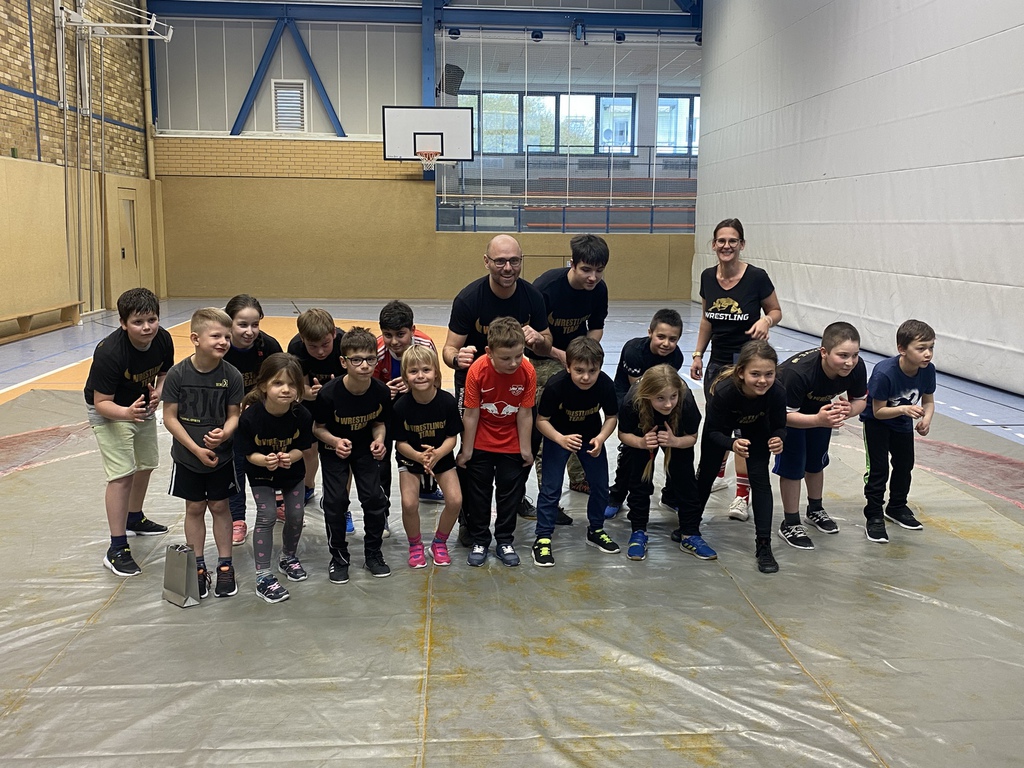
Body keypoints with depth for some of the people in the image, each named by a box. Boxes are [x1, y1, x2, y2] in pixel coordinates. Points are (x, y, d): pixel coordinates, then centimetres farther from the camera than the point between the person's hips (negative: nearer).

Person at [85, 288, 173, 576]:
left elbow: (164, 373, 1)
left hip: (142, 405, 7)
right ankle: (117, 549, -8)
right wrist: (126, 413, -48)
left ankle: (135, 519, 45)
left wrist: (158, 392, -20)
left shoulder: (163, 340, -18)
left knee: (146, 465, 20)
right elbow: (101, 403, -29)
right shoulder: (109, 353, -35)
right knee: (122, 474, -15)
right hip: (109, 411, -7)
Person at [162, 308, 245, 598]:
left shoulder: (231, 375, -13)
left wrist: (224, 433, -27)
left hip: (221, 456, 0)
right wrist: (196, 449, -16)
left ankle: (225, 566, 25)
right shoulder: (178, 374, -15)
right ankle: (197, 567, 26)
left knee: (219, 507, 12)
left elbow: (234, 415, -5)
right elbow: (170, 417, -11)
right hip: (188, 457, 0)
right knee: (194, 508, 12)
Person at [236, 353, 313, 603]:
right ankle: (263, 577, -1)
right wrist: (264, 460, -40)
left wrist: (290, 457, -34)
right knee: (267, 515, -11)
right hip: (260, 472, -3)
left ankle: (289, 558, 35)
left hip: (292, 471, 3)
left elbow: (301, 448, -12)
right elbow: (249, 453, -19)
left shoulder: (302, 416, -26)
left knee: (296, 514, 6)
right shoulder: (250, 416, -31)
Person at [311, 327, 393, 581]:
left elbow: (379, 423, -3)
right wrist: (335, 441, -31)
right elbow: (318, 427, -14)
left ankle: (373, 553, 18)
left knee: (374, 498, -2)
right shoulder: (329, 394, -30)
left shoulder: (381, 391, -22)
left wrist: (379, 440, -22)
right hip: (334, 449, -2)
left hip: (365, 448, 2)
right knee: (336, 500, -5)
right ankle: (338, 557, 15)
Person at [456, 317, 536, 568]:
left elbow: (525, 414, -14)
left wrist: (526, 449, -6)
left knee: (511, 492, 12)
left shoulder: (527, 371, -23)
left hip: (512, 444, 1)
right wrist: (466, 451, -10)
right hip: (480, 444, -1)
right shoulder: (477, 371, -26)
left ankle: (504, 541, 29)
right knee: (477, 492, 11)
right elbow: (471, 414, -17)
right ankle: (479, 541, 27)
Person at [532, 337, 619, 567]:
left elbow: (612, 416, -9)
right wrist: (560, 439, -36)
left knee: (600, 485, 8)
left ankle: (595, 530, 30)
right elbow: (541, 420, -20)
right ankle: (543, 539, 7)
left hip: (591, 436, 3)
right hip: (558, 436, -3)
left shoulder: (605, 384, -26)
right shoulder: (556, 385, -32)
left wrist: (601, 438, -26)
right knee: (551, 488, -6)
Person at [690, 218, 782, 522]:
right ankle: (717, 474, 40)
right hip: (717, 362, 5)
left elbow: (776, 311, 0)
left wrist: (766, 320, -22)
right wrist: (698, 354, 9)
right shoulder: (707, 277, 0)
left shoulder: (756, 277, -13)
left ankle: (742, 495, 0)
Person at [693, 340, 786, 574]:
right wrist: (732, 444, -50)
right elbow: (714, 431, -30)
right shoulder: (724, 390, -43)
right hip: (722, 425, -1)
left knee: (760, 479, -11)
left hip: (756, 427, 1)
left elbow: (778, 426, -21)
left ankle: (763, 545, -3)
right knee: (707, 473, 13)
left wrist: (778, 439, -44)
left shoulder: (777, 393, -38)